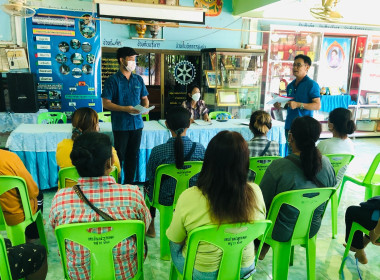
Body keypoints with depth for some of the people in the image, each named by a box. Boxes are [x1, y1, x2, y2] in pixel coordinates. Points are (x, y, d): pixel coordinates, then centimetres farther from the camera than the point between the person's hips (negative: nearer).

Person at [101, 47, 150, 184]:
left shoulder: (138, 79, 12)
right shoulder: (112, 80, -4)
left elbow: (145, 98, 19)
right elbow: (106, 103, -9)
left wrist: (145, 107, -4)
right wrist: (125, 109, -20)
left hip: (137, 124, 5)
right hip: (120, 125, -5)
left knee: (133, 156, 11)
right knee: (119, 156, 1)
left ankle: (129, 183, 23)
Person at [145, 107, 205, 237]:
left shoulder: (157, 151, -20)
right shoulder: (200, 148, -15)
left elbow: (150, 179, -8)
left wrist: (150, 191, 14)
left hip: (166, 200, -2)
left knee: (149, 187, 33)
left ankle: (150, 226, 48)